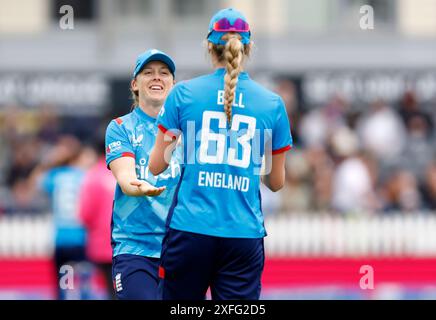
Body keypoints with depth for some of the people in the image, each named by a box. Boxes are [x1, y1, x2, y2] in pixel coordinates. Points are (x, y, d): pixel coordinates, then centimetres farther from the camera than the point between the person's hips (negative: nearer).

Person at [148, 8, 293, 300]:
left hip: (190, 230, 0)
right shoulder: (273, 104, 4)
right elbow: (276, 182, 12)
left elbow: (156, 166, 5)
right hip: (244, 234, 0)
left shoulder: (184, 93, 1)